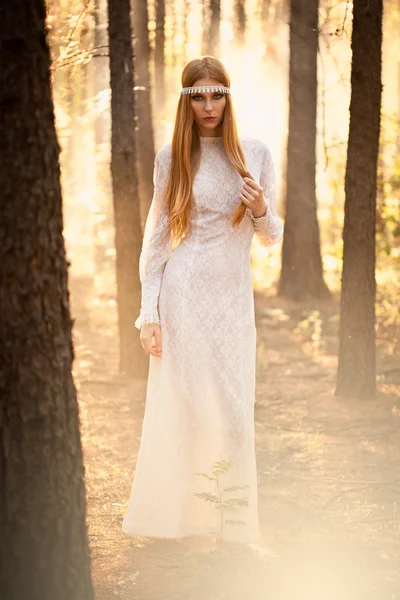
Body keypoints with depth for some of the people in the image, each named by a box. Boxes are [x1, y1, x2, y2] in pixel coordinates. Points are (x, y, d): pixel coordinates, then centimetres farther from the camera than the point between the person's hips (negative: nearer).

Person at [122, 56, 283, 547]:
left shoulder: (255, 154, 5)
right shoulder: (171, 157, 2)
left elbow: (271, 237, 10)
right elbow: (155, 239, 2)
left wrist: (261, 211, -13)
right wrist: (148, 311, -4)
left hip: (233, 299, 1)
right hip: (182, 298, -1)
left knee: (232, 412, 1)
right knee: (179, 406, 2)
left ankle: (231, 525, 13)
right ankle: (174, 518, 14)